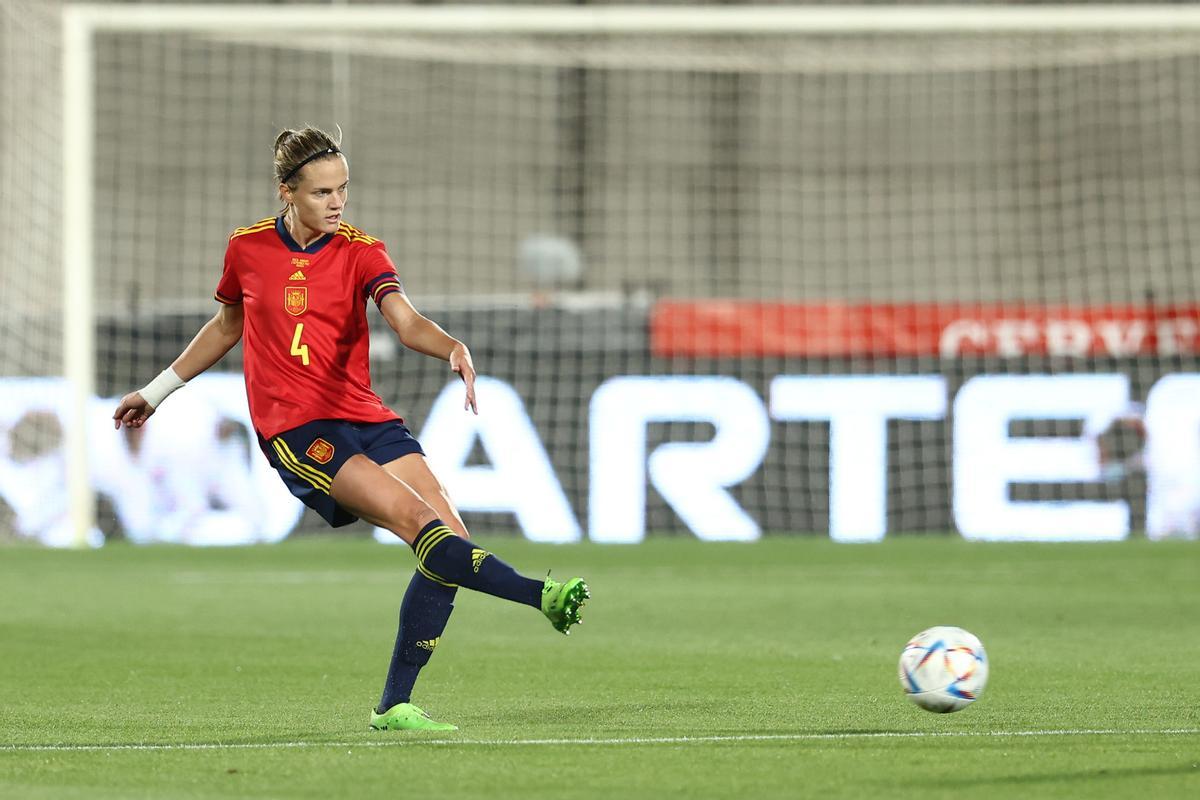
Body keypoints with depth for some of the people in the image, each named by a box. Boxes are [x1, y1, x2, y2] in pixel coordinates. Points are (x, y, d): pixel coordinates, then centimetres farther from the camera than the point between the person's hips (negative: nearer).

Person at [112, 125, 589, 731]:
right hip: (295, 430, -3)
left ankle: (394, 705, -4)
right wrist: (158, 390, 31)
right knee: (412, 516, -24)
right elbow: (227, 326, 24)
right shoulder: (247, 249, 5)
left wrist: (454, 349, -36)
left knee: (450, 539, -11)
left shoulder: (360, 252, 3)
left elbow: (407, 323, -14)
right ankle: (538, 595, -40)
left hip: (365, 416, 3)